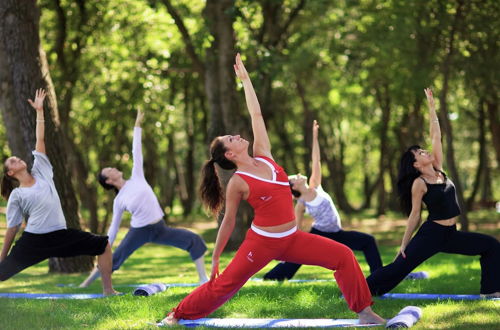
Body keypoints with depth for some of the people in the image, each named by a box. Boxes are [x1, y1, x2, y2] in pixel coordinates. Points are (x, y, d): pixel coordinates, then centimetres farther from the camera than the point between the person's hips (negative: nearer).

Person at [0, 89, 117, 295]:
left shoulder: (41, 173, 11)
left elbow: (40, 140, 8)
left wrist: (39, 111, 5)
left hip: (60, 235, 4)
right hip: (33, 240, -4)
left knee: (103, 245, 1)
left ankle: (108, 289, 4)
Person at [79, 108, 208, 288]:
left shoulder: (136, 177, 4)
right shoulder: (119, 201, -1)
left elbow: (136, 152, 6)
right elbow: (114, 227, 7)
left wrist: (137, 125, 7)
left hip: (161, 229, 3)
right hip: (139, 232, -3)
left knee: (194, 240, -11)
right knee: (114, 259, -4)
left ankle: (203, 278, -8)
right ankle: (88, 281, 15)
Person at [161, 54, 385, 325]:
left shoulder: (263, 156, 3)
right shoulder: (237, 183, -10)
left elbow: (256, 115, 7)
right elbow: (228, 222, -2)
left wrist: (245, 78, 13)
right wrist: (215, 258, 2)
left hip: (291, 238, 5)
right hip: (262, 242, -5)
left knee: (343, 256, -4)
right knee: (224, 284, -1)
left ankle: (364, 311, 2)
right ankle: (177, 314, 15)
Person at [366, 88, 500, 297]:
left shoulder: (438, 170, 8)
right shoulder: (419, 184, -9)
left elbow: (436, 138, 6)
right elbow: (414, 215, -6)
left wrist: (432, 108, 6)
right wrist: (404, 244, -6)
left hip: (450, 235, 7)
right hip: (431, 234, -7)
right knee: (399, 266, -10)